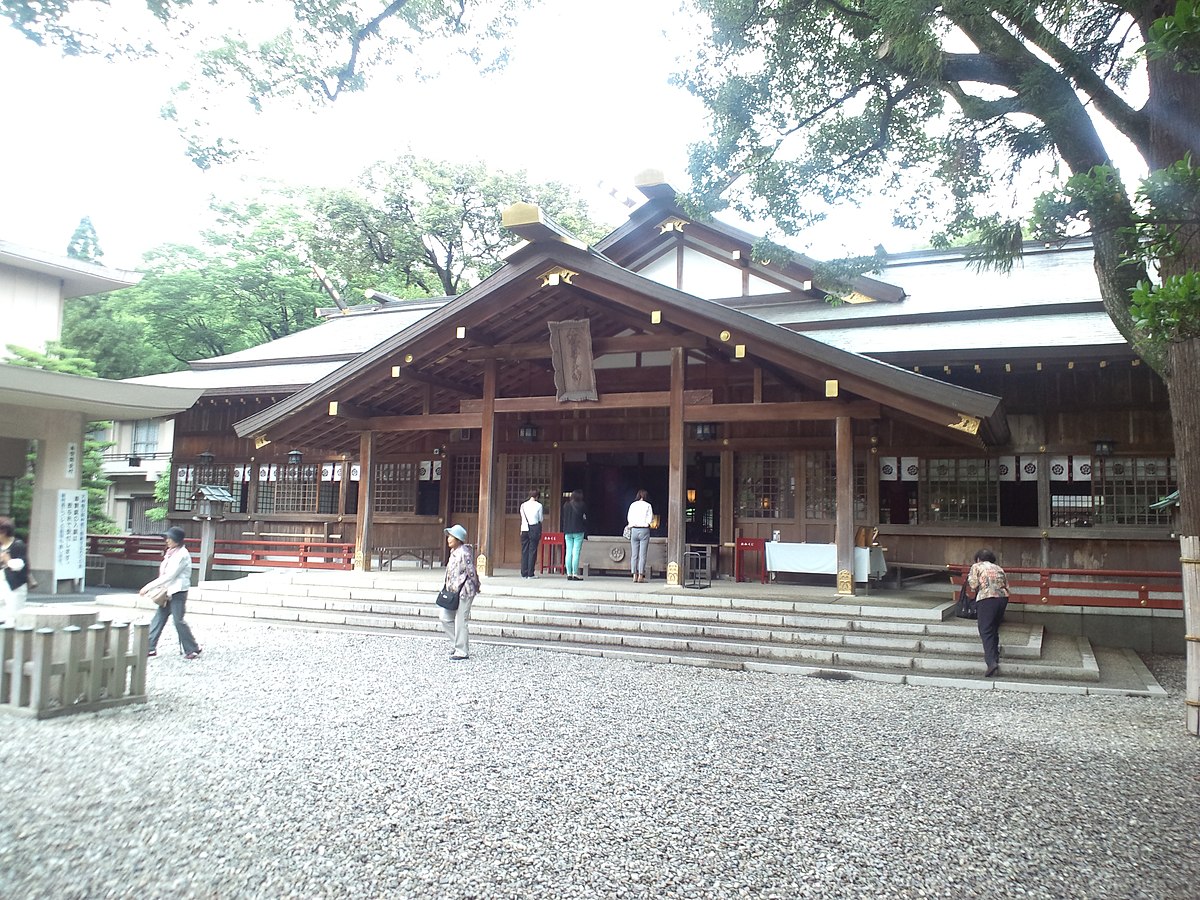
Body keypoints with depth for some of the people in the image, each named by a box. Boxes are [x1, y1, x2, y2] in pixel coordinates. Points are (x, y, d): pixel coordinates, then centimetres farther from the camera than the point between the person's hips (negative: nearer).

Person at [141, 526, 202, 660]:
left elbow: (170, 575, -20)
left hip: (178, 592, -9)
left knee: (178, 621, -5)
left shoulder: (182, 554, -16)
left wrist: (149, 586, -19)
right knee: (158, 619, 6)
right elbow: (164, 573, 15)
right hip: (168, 591, 9)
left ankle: (192, 649, 6)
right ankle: (150, 648, 9)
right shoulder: (171, 552, 13)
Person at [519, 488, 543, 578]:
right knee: (532, 551, 0)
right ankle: (530, 574, -2)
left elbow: (522, 518, 9)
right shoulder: (538, 505, -3)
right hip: (535, 529, -3)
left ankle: (524, 573, 6)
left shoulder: (523, 505, 6)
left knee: (524, 551, 7)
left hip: (525, 529, 3)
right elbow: (540, 519, 3)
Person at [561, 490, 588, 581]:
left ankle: (569, 574, 6)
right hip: (578, 532, -3)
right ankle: (575, 574, -5)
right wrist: (586, 530, 5)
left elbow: (561, 518, 9)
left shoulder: (566, 505, 5)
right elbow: (585, 518, -3)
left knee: (568, 552, 6)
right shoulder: (582, 505, -5)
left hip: (567, 532, 4)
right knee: (576, 553, -3)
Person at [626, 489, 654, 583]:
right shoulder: (648, 505, -1)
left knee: (634, 554, 6)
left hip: (634, 530, 3)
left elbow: (628, 518, 5)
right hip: (644, 530, -3)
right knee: (642, 554, -1)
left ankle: (635, 575, 4)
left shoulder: (633, 505, 6)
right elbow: (650, 519, -2)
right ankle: (641, 575, -4)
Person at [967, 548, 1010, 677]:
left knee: (986, 631, -7)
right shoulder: (999, 569, 23)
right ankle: (995, 656, 28)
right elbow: (1007, 587, 14)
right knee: (994, 629, 20)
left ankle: (991, 662, -20)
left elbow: (973, 585, -2)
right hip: (1003, 598, 6)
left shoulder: (976, 567, 10)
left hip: (986, 599, -6)